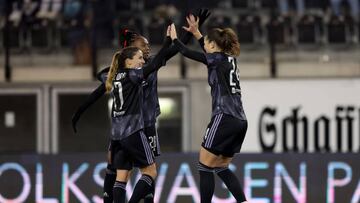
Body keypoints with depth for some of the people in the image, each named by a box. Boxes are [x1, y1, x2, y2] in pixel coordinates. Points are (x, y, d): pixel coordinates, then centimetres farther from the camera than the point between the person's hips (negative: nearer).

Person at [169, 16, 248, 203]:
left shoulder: (217, 59, -4)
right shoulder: (229, 59, 16)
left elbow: (186, 53, 7)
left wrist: (174, 38, 24)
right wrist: (196, 33, 38)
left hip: (224, 119, -8)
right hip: (240, 121, 8)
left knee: (204, 166, -1)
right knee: (221, 167, 14)